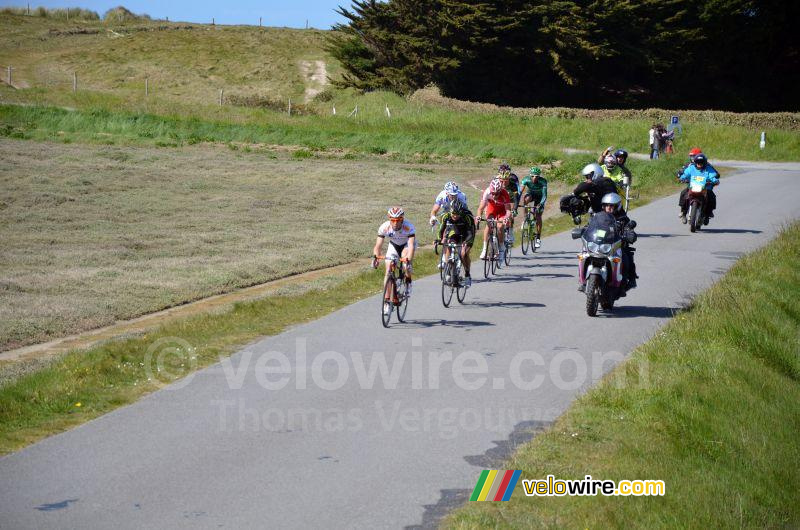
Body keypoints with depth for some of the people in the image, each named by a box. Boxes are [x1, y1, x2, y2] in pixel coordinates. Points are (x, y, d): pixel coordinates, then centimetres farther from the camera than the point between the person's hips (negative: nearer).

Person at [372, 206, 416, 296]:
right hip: (394, 245, 2)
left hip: (407, 244, -2)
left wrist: (409, 261, -59)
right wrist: (375, 257, -50)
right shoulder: (384, 227, -29)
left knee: (405, 256, -35)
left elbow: (411, 246, -45)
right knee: (388, 271, -10)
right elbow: (378, 245, -30)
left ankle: (408, 282, -10)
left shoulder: (408, 227, -36)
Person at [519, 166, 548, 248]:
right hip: (531, 194, 1)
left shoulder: (543, 181, -32)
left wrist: (541, 204, -53)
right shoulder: (526, 180, -29)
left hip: (539, 196, -1)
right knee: (526, 199, -35)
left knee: (538, 216, -11)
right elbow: (520, 191, -34)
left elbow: (544, 195, -37)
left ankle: (538, 238, -2)